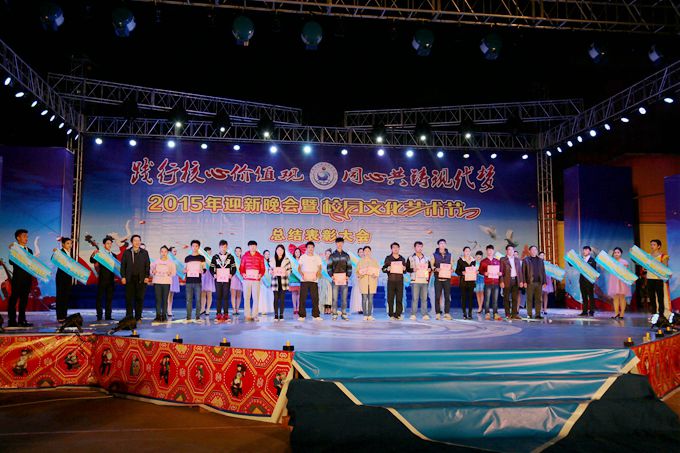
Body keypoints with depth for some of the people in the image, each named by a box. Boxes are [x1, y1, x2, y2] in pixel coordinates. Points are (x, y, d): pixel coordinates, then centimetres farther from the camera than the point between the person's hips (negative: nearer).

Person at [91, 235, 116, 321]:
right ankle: (99, 316, 3)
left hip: (111, 279, 5)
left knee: (109, 298, 7)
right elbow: (92, 261, -15)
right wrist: (93, 254, -33)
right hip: (102, 279, -5)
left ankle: (108, 316, 11)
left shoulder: (113, 255, 13)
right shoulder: (100, 254, -2)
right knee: (100, 298, 0)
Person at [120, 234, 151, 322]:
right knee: (129, 298, 1)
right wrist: (123, 277, -2)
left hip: (141, 279, 0)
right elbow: (123, 265, 7)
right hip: (129, 279, 0)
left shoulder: (144, 253, 9)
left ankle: (138, 317, 8)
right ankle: (129, 317, 9)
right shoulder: (127, 252, 9)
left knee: (139, 298, 1)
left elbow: (147, 265, 7)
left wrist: (147, 277, -2)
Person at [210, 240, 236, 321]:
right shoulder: (215, 257, 8)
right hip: (218, 280, 1)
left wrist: (231, 274, -10)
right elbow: (211, 268, 8)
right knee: (219, 297, 1)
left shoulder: (230, 257, 7)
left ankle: (226, 314, 1)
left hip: (227, 280, -1)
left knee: (226, 296, -2)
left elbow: (234, 268, 7)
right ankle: (219, 314, 4)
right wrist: (214, 274, -10)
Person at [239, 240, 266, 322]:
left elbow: (262, 268, 5)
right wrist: (243, 274, -11)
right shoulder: (245, 256, 8)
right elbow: (241, 267, 7)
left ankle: (254, 315, 6)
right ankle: (248, 315, 7)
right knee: (246, 297, 1)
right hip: (247, 279, 1)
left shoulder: (260, 257, 6)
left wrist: (260, 274, -12)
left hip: (256, 280, 0)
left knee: (256, 298, -1)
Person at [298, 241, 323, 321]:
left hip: (314, 280, 0)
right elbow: (299, 268, 8)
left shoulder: (317, 257, 10)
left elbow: (319, 269, 8)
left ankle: (316, 315, 4)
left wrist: (317, 276, -10)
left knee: (315, 298, -3)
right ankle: (302, 315, 2)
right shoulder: (302, 257, 9)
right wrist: (302, 274, -10)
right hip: (304, 280, 0)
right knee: (302, 298, -3)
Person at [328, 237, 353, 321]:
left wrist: (348, 275, -3)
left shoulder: (346, 255, 11)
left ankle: (344, 313, 8)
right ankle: (334, 314, 2)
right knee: (334, 297, -3)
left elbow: (349, 266, 9)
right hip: (335, 278, -1)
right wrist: (331, 275, -8)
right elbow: (329, 267, 5)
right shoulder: (332, 255, 7)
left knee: (344, 297, 3)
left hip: (344, 278, 1)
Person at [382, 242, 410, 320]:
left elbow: (405, 270, 17)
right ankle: (391, 315, 3)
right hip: (391, 280, -2)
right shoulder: (388, 258, 8)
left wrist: (405, 269, -6)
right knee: (390, 298, -3)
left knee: (400, 298, 0)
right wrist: (387, 269, -15)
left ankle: (398, 314, 6)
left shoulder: (402, 259, 14)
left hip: (400, 280, 2)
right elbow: (383, 269, 5)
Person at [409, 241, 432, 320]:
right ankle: (413, 314, -2)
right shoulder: (411, 258, 7)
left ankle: (424, 314, 7)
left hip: (424, 281, 3)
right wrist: (412, 269, -14)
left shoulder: (426, 258, 18)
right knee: (415, 298, -6)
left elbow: (430, 267, 21)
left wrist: (430, 269, -1)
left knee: (424, 298, 2)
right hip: (415, 281, -3)